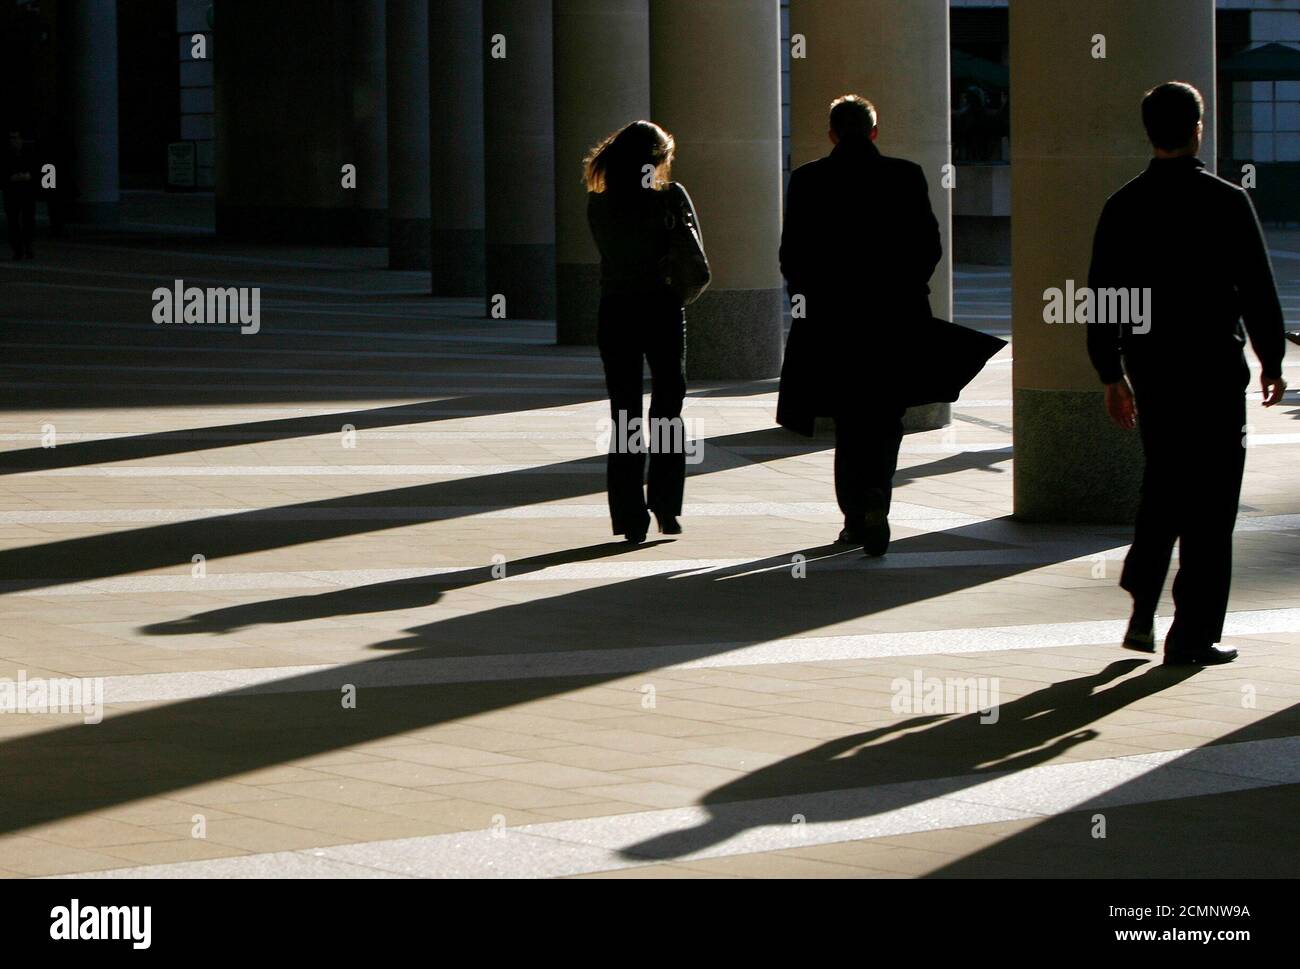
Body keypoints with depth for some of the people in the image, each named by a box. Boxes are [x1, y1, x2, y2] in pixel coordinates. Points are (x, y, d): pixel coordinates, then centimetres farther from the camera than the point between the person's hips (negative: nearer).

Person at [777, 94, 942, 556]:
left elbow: (792, 252, -1)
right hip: (893, 319, 0)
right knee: (885, 418, 8)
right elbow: (929, 246, 1)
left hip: (830, 316, 0)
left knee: (848, 421, 12)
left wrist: (805, 297, 14)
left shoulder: (808, 180, -3)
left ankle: (856, 516, 11)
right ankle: (875, 499, -14)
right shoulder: (906, 177, -1)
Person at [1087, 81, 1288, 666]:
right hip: (1214, 367, -4)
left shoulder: (1124, 206, 1)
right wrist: (1272, 362, 6)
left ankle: (1142, 612, 11)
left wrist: (1111, 375, 13)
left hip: (1149, 369, 4)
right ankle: (1192, 634, 1)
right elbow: (1258, 290, -6)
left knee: (1163, 484, 20)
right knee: (1210, 498, 2)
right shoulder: (1227, 202, -10)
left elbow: (1102, 297, 4)